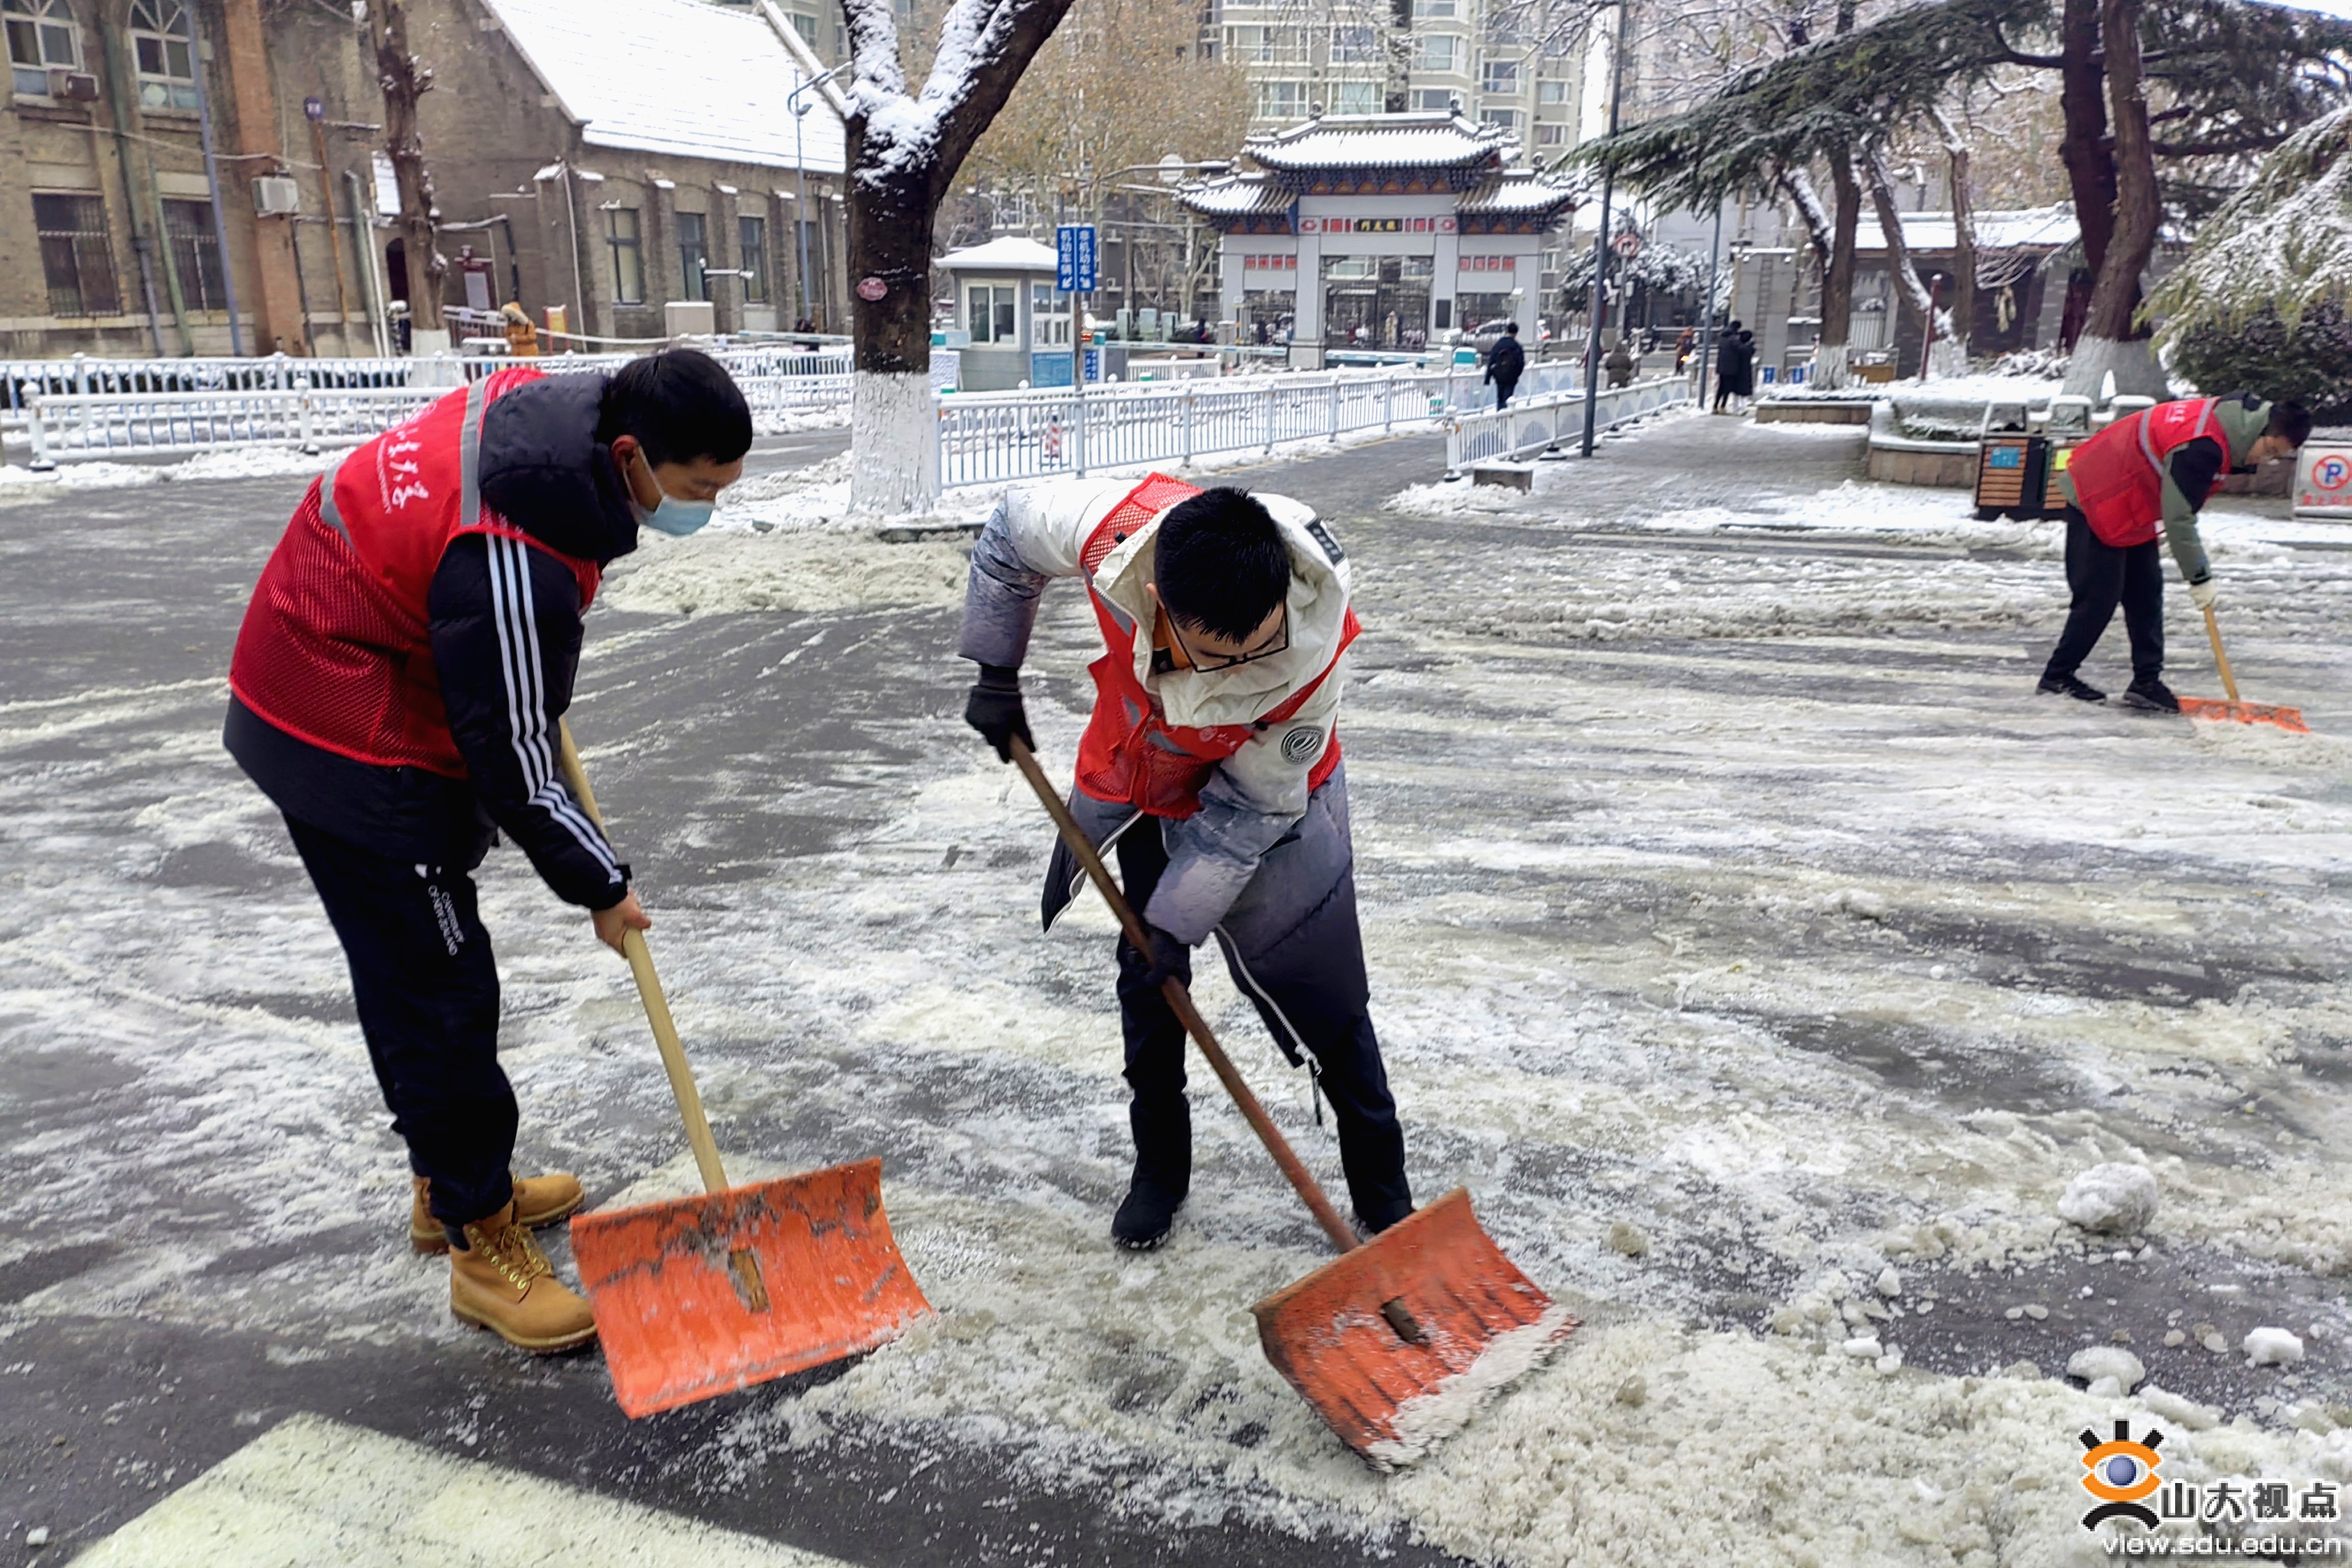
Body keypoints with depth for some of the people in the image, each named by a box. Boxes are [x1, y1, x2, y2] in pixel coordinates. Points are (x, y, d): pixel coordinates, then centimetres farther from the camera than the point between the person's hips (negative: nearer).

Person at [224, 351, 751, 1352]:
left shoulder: (553, 402, -7)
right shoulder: (513, 564, -34)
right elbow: (512, 766, -24)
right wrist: (600, 884, -10)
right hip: (353, 750, -10)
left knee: (411, 977, 20)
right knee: (441, 997, -3)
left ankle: (452, 1182, 36)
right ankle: (482, 1243, 10)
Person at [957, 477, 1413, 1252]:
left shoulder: (1317, 652, -38)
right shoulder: (1113, 526, -35)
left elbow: (1248, 809, -24)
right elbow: (1010, 537, -10)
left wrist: (1180, 922, -19)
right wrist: (996, 677, -4)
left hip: (1261, 796, -2)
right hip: (1134, 775, 3)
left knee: (1321, 995, -1)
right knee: (1146, 983, 10)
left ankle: (1383, 1190, 18)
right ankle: (1160, 1164, 31)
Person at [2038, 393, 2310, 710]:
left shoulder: (2226, 417, 1)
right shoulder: (2201, 446, -30)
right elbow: (2178, 518, -27)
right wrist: (2200, 577, -18)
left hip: (2131, 509, 10)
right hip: (2097, 504, -10)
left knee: (2146, 594, 9)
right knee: (2099, 597, -6)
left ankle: (2147, 682, 13)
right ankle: (2056, 677, 7)